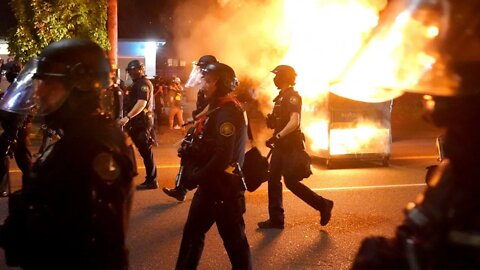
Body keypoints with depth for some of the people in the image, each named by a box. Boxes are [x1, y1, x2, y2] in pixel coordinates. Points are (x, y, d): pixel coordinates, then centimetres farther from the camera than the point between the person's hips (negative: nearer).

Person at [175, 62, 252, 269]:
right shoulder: (219, 109, 12)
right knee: (193, 230, 17)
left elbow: (223, 158, -26)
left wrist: (195, 177, -17)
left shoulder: (228, 113, -20)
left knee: (233, 237, 2)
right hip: (211, 184, 10)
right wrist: (192, 147, 2)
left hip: (224, 186, -10)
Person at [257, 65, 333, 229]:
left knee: (291, 182, -6)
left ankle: (323, 205, 6)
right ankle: (276, 219, 11)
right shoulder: (281, 97, 16)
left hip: (290, 146, -9)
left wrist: (277, 137, -28)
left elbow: (294, 122, -26)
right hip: (281, 146, 9)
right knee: (273, 180, 6)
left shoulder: (292, 96, -14)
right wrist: (270, 120, 4)